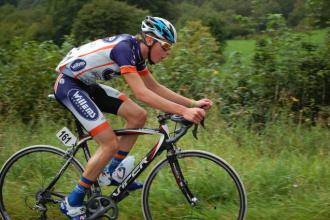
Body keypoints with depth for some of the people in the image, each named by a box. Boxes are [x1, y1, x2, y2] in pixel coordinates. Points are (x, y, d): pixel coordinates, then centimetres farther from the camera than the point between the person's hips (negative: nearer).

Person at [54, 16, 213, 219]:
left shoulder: (137, 52, 2)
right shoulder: (124, 48, -25)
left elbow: (155, 87, 10)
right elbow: (141, 93, -34)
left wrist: (193, 103, 2)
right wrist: (183, 111, -37)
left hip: (86, 85, 9)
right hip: (68, 85, -9)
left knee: (138, 116, 2)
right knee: (110, 143, -15)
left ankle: (113, 171, 15)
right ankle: (72, 203, -3)